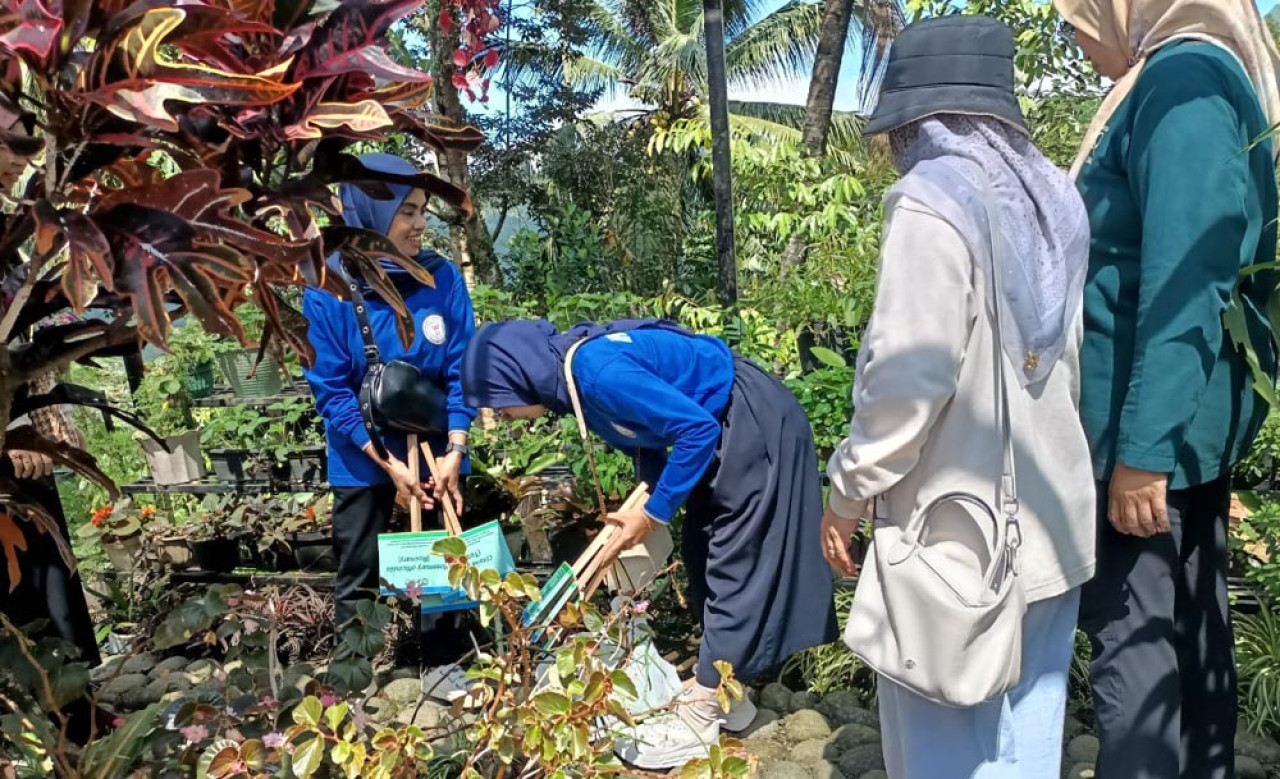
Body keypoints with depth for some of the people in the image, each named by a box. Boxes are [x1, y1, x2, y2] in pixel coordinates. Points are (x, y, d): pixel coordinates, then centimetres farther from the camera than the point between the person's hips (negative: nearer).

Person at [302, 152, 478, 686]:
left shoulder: (443, 278, -10)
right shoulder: (327, 289, -15)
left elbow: (460, 371, -7)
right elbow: (330, 390, -14)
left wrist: (454, 452, -15)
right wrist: (391, 465, -19)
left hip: (435, 447, 2)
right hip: (362, 457, -2)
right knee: (359, 575, 9)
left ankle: (442, 661, 31)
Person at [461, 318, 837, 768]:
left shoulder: (600, 372, -29)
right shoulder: (574, 374, 0)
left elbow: (697, 429, -27)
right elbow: (643, 432, 13)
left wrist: (654, 513, -18)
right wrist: (642, 505, 5)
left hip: (754, 427, -10)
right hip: (727, 428, 10)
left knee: (734, 566, -4)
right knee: (705, 555, 13)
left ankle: (700, 717, 4)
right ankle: (723, 695, 24)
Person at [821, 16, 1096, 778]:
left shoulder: (933, 200, -15)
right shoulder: (1057, 196, 8)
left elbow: (908, 374, -21)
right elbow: (1075, 355, 13)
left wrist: (852, 488, -9)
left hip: (960, 531, -8)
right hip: (1053, 517, 8)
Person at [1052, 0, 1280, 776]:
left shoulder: (1182, 80, -14)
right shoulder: (1204, 78, 15)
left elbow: (1183, 279, -23)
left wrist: (1143, 446, -23)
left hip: (1153, 422, -10)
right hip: (1189, 415, 10)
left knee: (1132, 628, -2)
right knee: (1188, 618, 16)